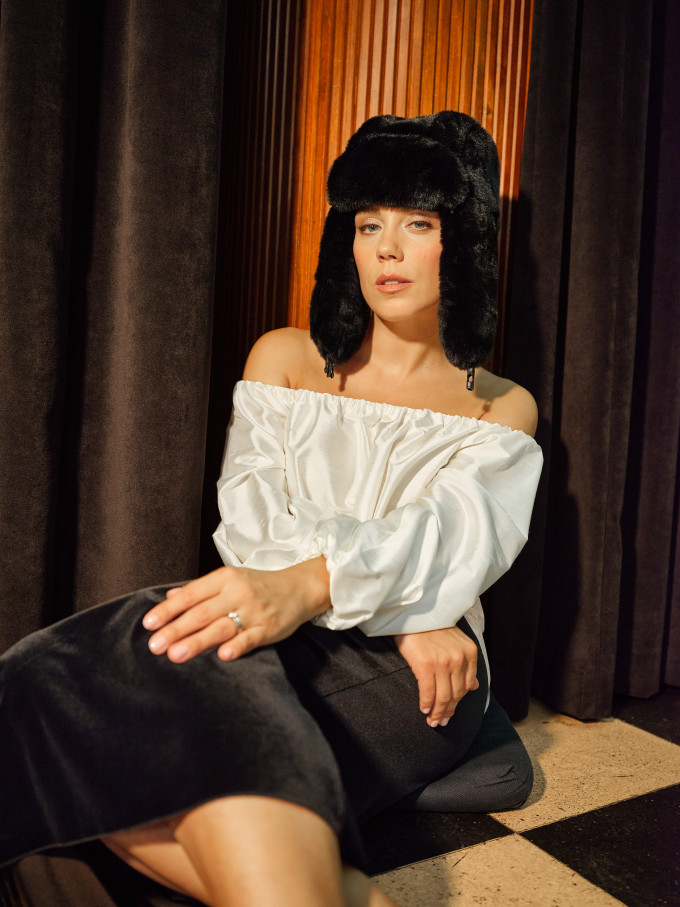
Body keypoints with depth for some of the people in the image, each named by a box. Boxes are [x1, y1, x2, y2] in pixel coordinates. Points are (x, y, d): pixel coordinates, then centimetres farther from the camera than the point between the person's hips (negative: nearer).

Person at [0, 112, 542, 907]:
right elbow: (254, 515, 3)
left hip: (413, 674, -2)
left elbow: (453, 535, -7)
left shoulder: (500, 409, 14)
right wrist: (395, 608, -13)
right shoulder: (286, 358, 18)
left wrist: (311, 582, -30)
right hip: (286, 636, 3)